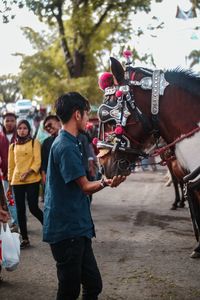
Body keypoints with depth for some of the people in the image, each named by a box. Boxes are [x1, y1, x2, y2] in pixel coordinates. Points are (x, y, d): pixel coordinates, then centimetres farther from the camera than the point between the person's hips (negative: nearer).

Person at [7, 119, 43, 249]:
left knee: (33, 207, -10)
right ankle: (25, 239, 11)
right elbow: (11, 165, 16)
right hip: (17, 181, 4)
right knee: (20, 210, 3)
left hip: (32, 180, -4)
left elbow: (38, 161, -5)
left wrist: (28, 172, -19)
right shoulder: (13, 146, 15)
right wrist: (9, 182, 12)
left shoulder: (35, 143, 4)